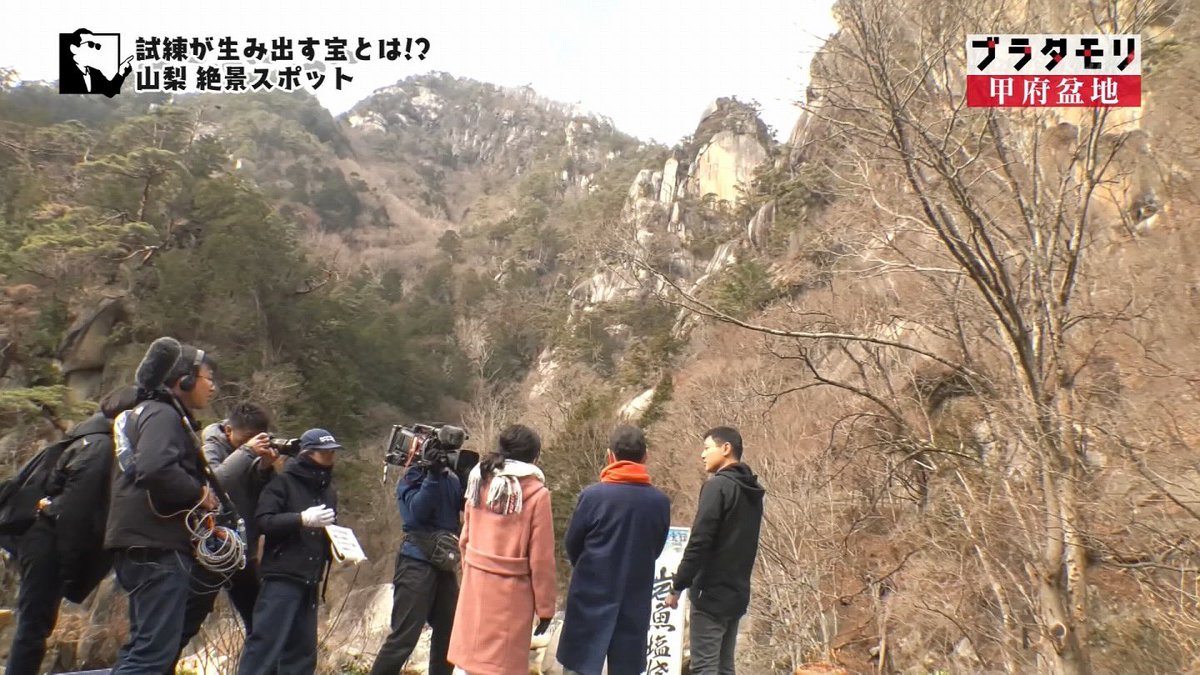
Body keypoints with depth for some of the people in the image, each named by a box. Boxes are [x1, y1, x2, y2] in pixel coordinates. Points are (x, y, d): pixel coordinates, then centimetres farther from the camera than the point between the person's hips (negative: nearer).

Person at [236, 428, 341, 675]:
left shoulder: (329, 491, 18)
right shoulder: (284, 482, -3)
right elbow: (264, 521, -13)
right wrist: (302, 519, -23)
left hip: (310, 581, 7)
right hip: (282, 577, -7)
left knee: (302, 649, 8)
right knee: (266, 642, -10)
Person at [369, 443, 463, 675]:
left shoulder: (452, 480, 10)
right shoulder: (412, 478, -4)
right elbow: (418, 511, -18)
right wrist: (433, 476, -25)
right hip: (418, 563, -6)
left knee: (448, 631, 13)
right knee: (404, 636, -8)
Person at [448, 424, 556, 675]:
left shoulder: (480, 483, 2)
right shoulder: (536, 494, -14)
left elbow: (465, 539, 11)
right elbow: (541, 558, -11)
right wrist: (545, 607, -3)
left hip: (476, 582, 5)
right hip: (510, 589, -5)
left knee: (474, 654, 16)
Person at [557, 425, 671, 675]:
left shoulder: (593, 495, -14)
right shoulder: (660, 501, -5)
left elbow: (572, 545, -1)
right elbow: (655, 550, 7)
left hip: (591, 596, -2)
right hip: (635, 601, 2)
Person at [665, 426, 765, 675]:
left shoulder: (718, 486, -13)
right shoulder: (752, 491, 13)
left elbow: (699, 542, -18)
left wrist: (678, 586, -11)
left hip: (711, 592, -8)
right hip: (737, 592, 8)